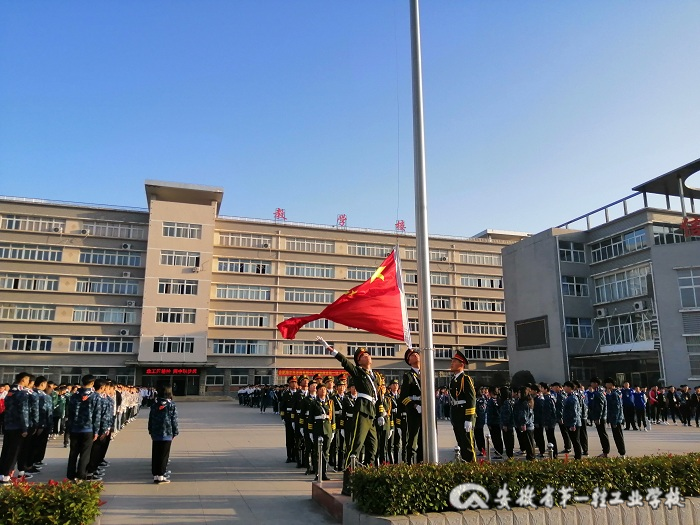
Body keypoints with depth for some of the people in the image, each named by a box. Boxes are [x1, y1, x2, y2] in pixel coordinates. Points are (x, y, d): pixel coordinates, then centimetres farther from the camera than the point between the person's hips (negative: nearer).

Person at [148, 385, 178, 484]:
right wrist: (175, 432, 3)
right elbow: (174, 421, -6)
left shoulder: (154, 405, 5)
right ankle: (161, 476, 5)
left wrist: (151, 431, 17)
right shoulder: (171, 406, -8)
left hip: (155, 434, 4)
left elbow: (150, 419, 9)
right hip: (167, 434, -4)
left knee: (155, 455, 10)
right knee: (164, 455, 3)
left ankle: (155, 475, 14)